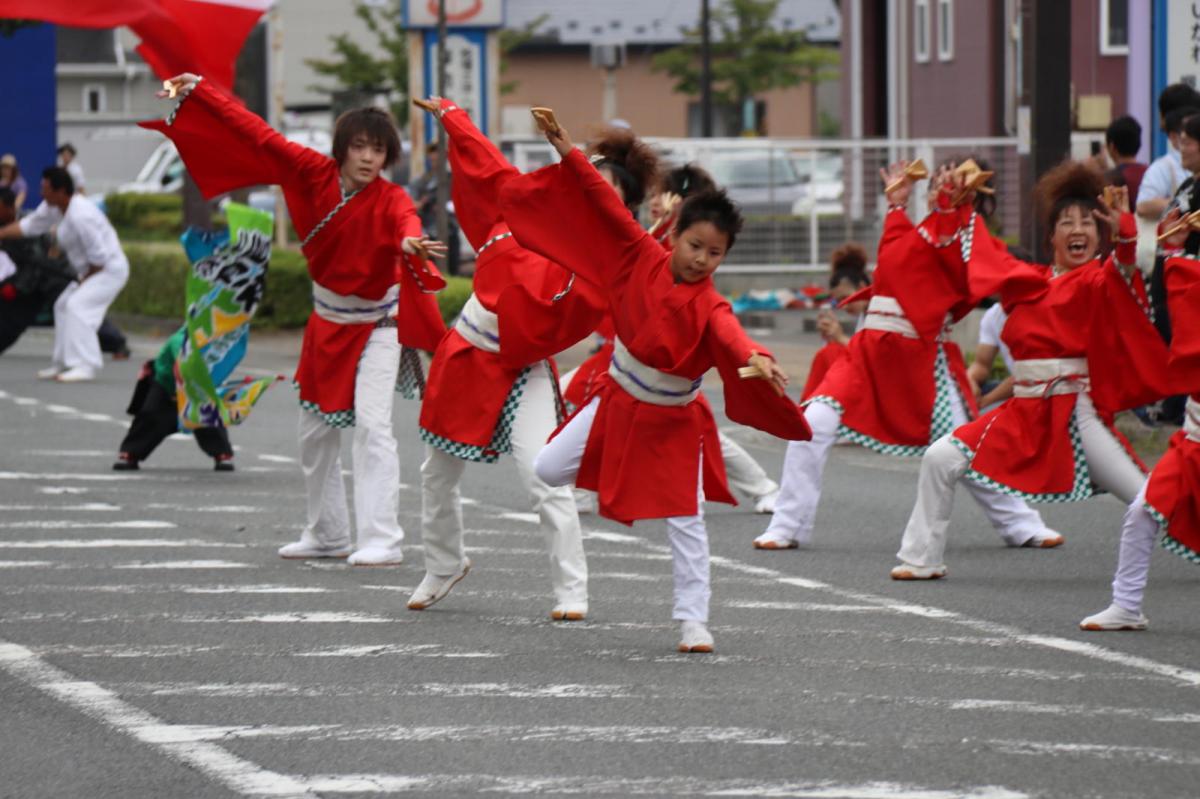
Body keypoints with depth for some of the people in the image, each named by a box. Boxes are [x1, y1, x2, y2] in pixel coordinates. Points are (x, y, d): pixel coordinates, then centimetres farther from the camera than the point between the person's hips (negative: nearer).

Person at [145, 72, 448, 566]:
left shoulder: (389, 198, -22)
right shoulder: (316, 174, -11)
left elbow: (406, 220, -45)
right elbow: (260, 136, -5)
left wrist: (411, 241, -70)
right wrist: (199, 90, -3)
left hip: (376, 326, -5)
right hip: (328, 322, 5)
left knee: (371, 424, -18)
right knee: (316, 431, 13)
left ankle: (381, 540, -20)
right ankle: (327, 534, 27)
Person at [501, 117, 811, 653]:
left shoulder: (710, 305, -23)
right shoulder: (645, 257, -13)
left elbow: (730, 335, -44)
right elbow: (608, 204, -11)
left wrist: (756, 359, -66)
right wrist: (570, 155, -14)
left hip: (673, 421, -3)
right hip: (617, 401, 3)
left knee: (685, 520, -4)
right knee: (548, 470, 2)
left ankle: (693, 620, 4)